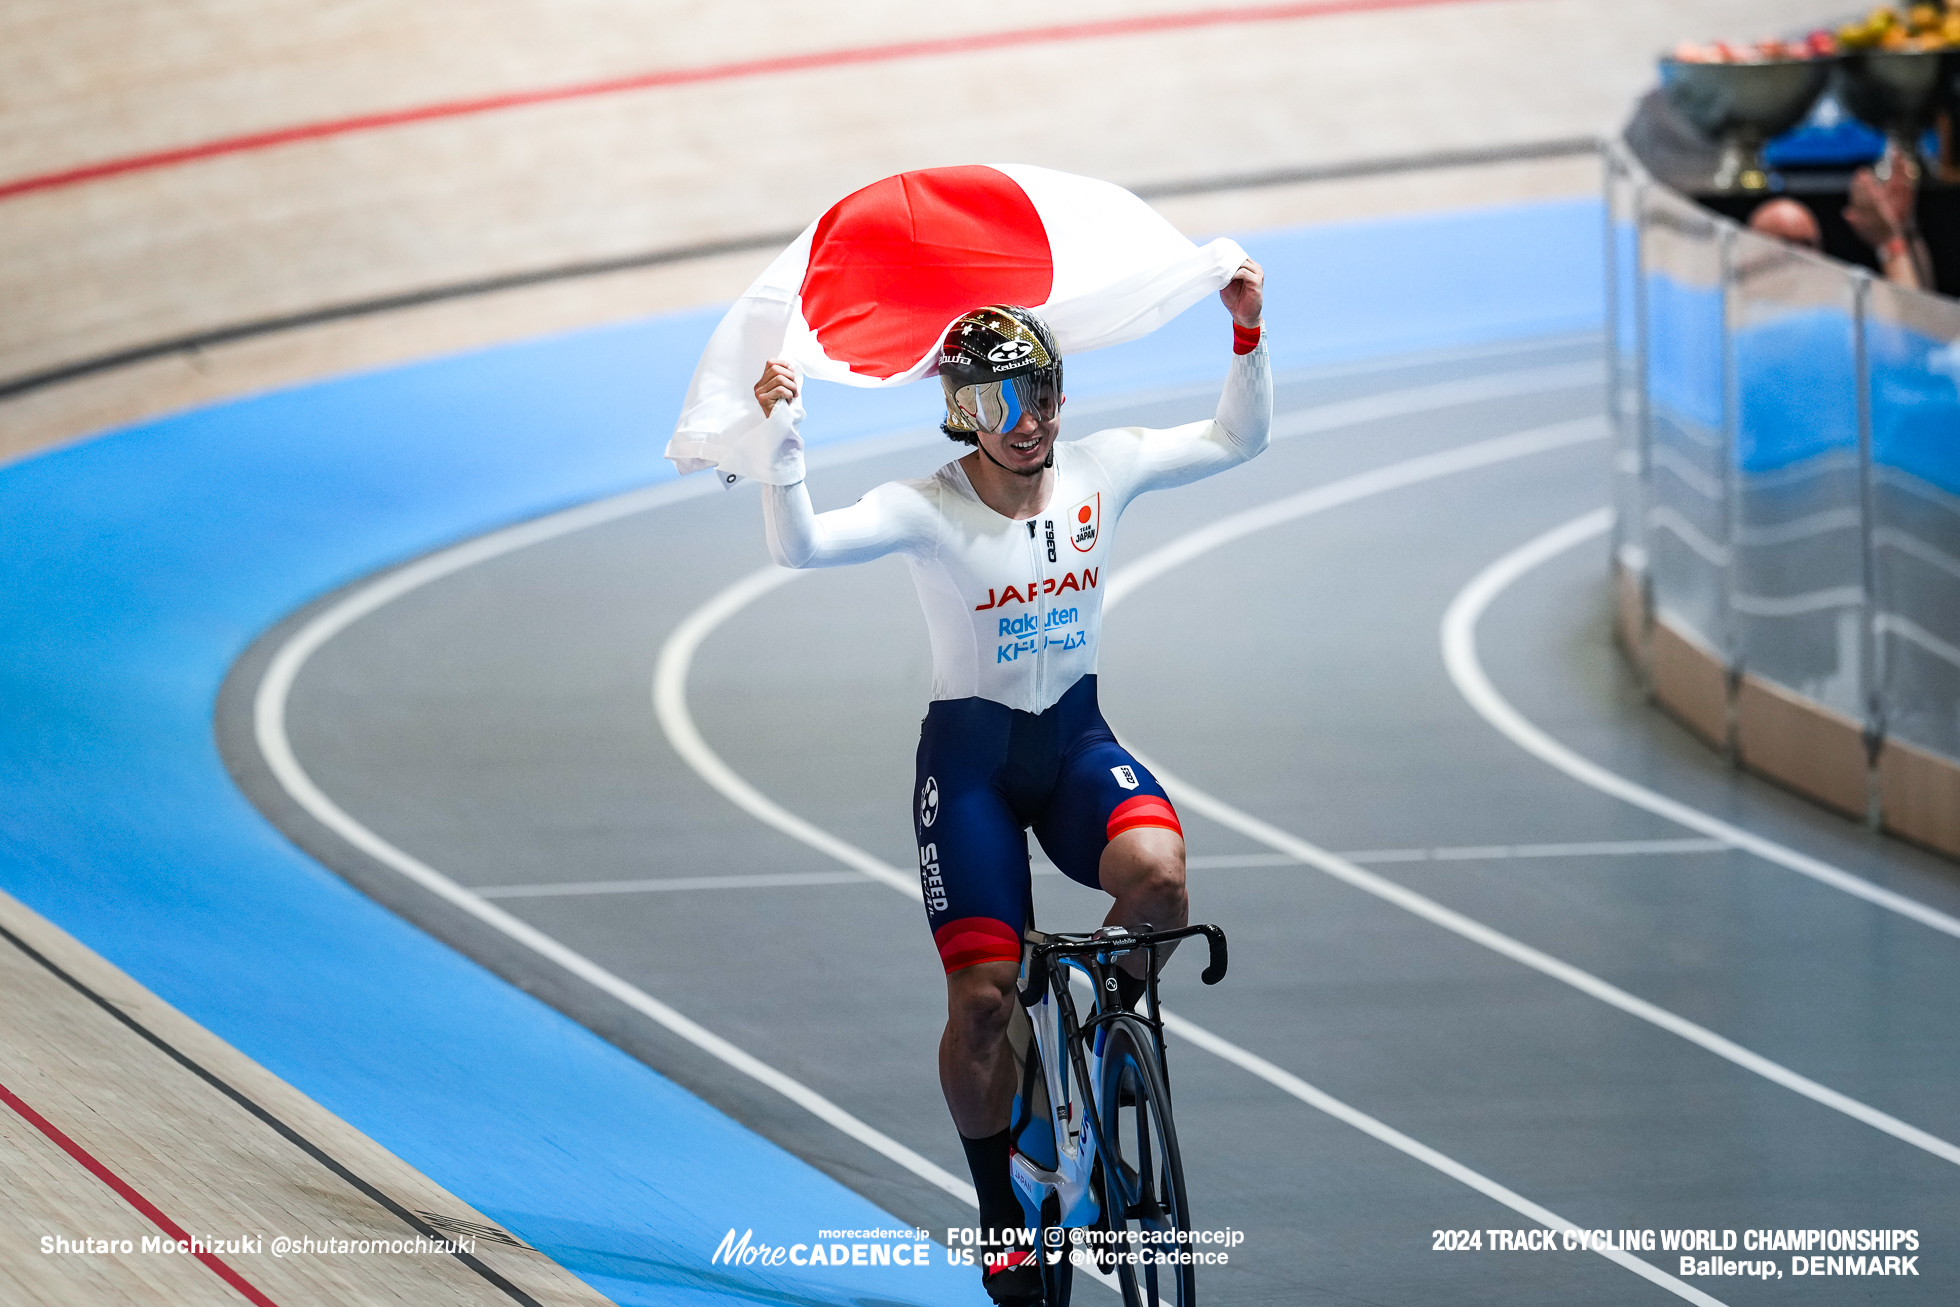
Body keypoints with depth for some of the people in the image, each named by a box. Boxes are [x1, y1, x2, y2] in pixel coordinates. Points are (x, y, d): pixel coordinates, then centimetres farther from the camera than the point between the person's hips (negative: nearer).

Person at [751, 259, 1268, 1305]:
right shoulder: (928, 511, -15)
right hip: (971, 755, -2)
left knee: (1158, 873, -31)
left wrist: (1248, 333, -12)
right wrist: (779, 441, -40)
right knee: (985, 997, -10)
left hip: (1076, 742, 2)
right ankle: (998, 1210, 12)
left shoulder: (1100, 469, -4)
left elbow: (1236, 438, 2)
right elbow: (798, 546, -28)